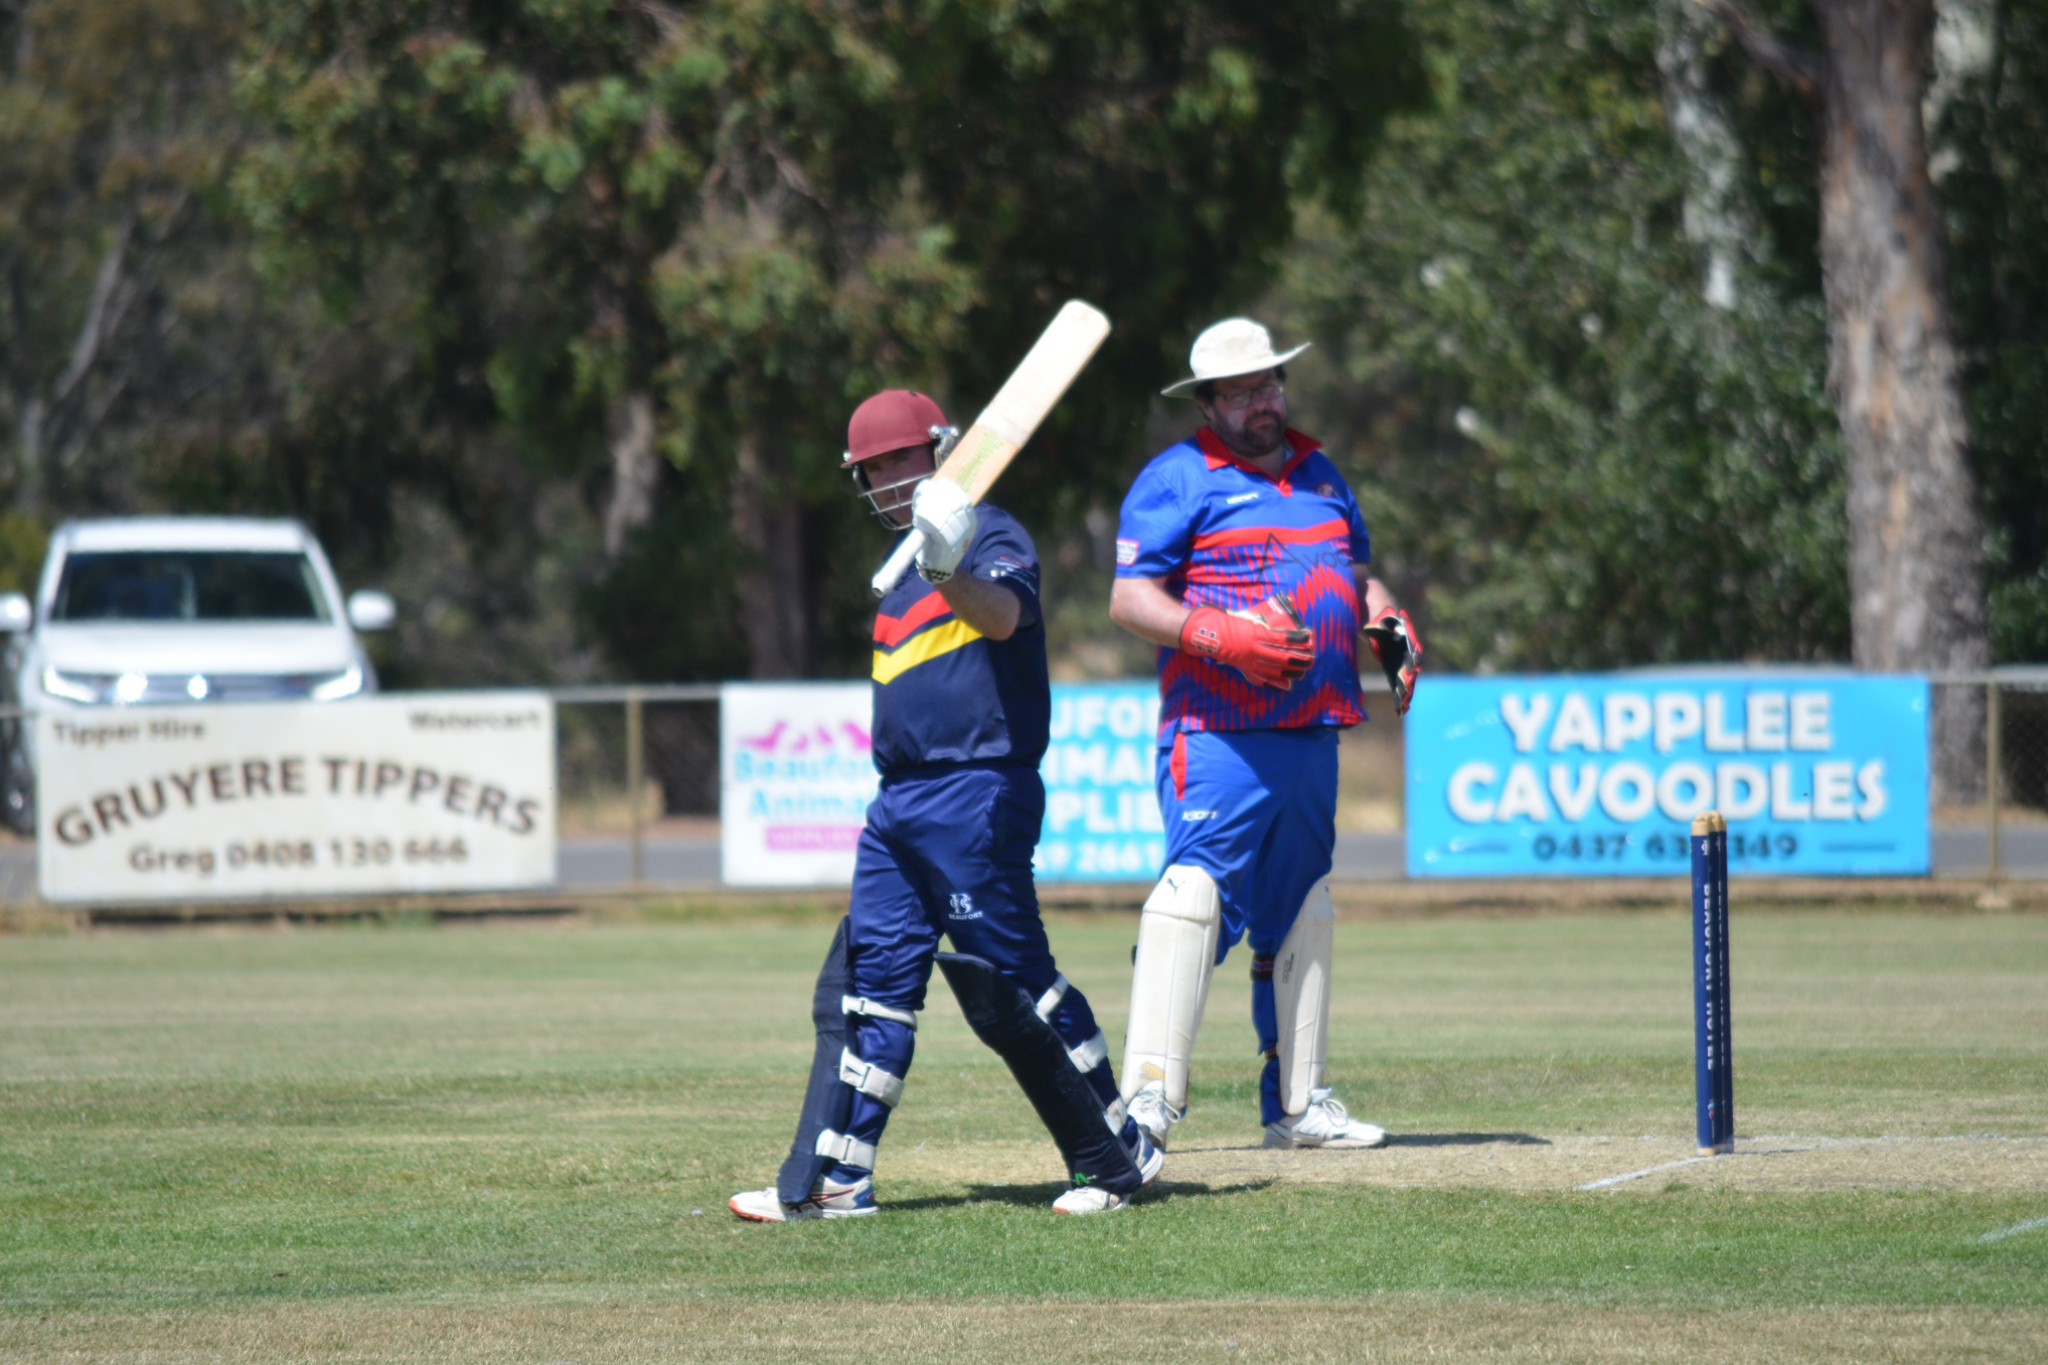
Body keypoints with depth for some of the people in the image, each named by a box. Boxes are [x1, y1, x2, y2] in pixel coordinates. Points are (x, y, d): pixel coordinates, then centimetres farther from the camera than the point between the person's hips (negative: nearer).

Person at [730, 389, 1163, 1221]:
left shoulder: (990, 536, -6)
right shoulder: (908, 567, 20)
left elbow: (1003, 616, -29)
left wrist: (950, 575, -46)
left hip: (977, 796, -9)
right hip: (900, 802, 9)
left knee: (1008, 985, -8)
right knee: (867, 977, 4)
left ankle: (1117, 1159, 3)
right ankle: (832, 1180, 4)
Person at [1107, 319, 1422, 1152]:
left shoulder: (1319, 473, 20)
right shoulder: (1177, 479, -2)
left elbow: (1357, 575, 30)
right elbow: (1130, 600, -8)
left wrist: (1390, 626, 8)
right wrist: (1222, 637, -23)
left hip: (1314, 732, 8)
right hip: (1219, 732, -8)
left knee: (1300, 911, 12)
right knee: (1198, 889, -18)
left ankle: (1296, 1100, 20)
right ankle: (1149, 1097, -22)